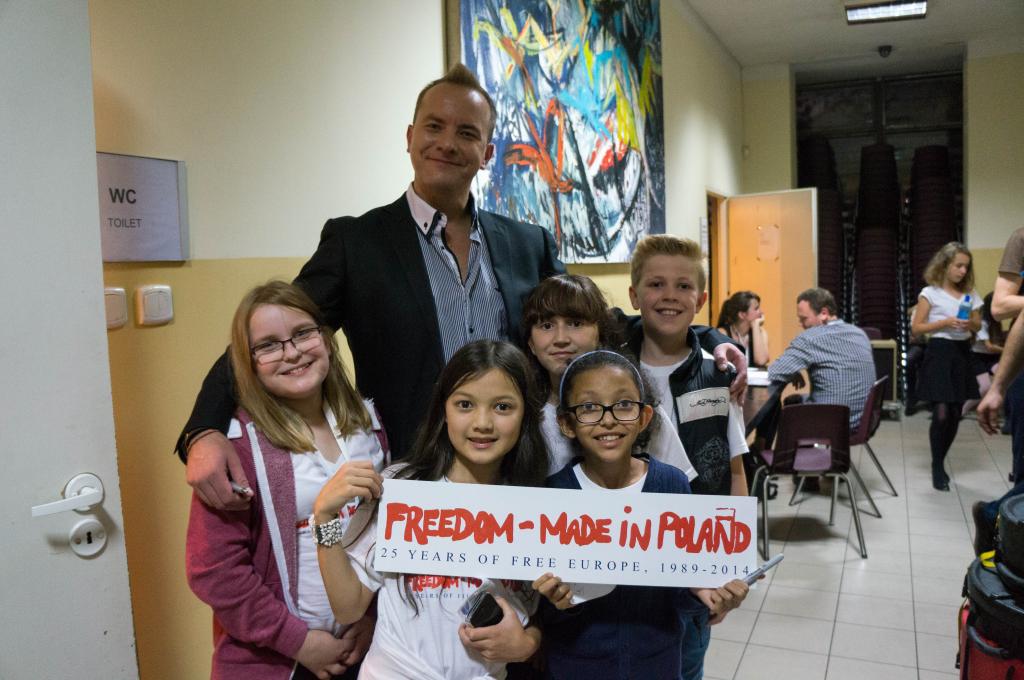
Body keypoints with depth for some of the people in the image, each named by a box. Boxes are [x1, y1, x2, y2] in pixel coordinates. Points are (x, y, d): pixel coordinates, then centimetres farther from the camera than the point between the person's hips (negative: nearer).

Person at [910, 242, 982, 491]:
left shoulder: (970, 293, 10)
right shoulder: (930, 293, -5)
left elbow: (978, 326, 15)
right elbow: (916, 328, -7)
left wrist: (970, 324, -7)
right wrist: (945, 323, -18)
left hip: (962, 353, 5)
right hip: (939, 353, -5)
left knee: (955, 415, 7)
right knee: (941, 414, -10)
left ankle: (940, 463, 22)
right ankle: (937, 468, 5)